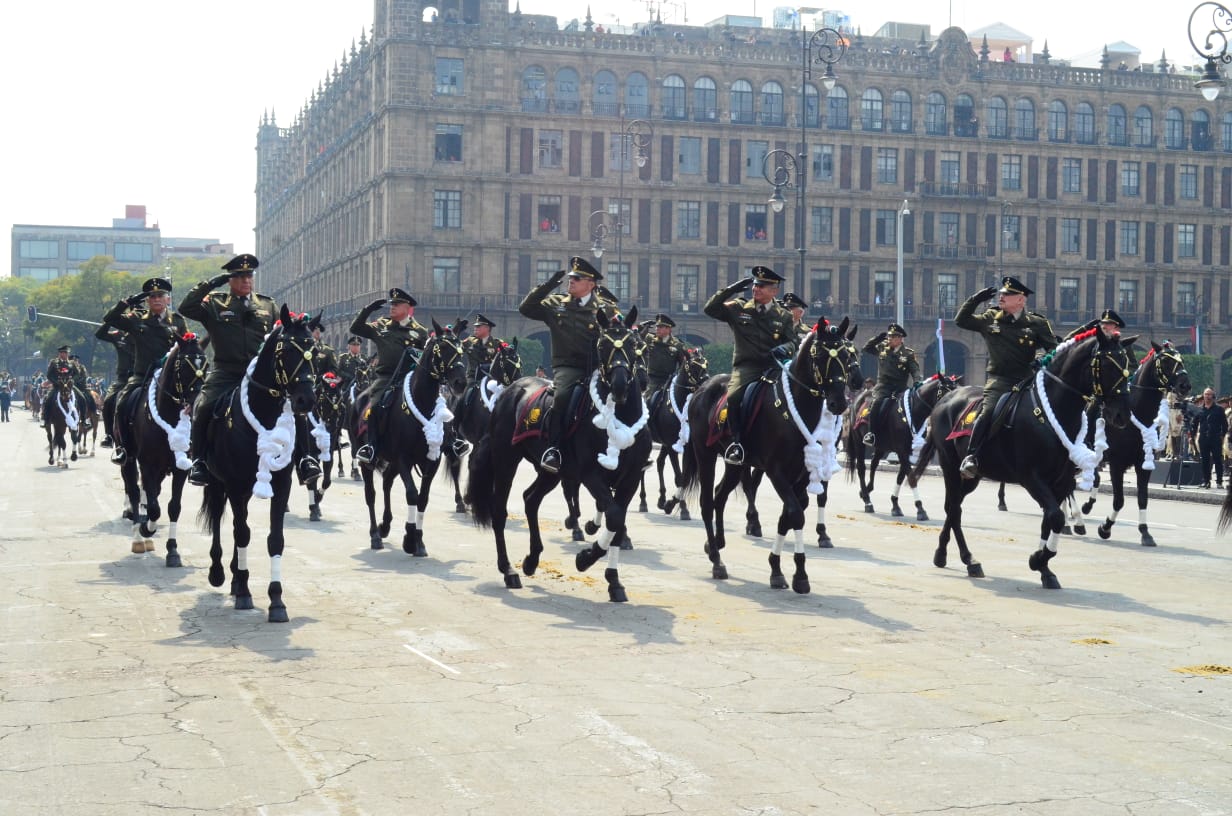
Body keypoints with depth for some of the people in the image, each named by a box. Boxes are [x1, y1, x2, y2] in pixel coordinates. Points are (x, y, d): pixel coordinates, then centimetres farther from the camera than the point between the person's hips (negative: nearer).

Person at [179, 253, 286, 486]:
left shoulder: (268, 305, 17)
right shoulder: (215, 304, 10)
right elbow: (186, 308, -2)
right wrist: (210, 284, -5)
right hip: (226, 371, -1)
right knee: (204, 407, -23)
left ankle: (302, 457, -9)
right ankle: (199, 461, -10)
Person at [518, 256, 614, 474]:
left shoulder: (604, 309, 12)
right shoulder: (555, 305, 15)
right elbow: (526, 308, 10)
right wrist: (549, 284, 4)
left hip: (597, 367, 2)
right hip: (567, 367, -1)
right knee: (562, 396, -32)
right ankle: (553, 449, -30)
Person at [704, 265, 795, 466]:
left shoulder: (784, 316, 15)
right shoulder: (738, 308, 12)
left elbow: (792, 341, 8)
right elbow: (709, 309, 7)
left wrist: (784, 348, -16)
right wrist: (732, 289, 1)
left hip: (773, 367, 1)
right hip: (746, 367, -1)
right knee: (734, 397, -30)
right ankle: (736, 443, -20)